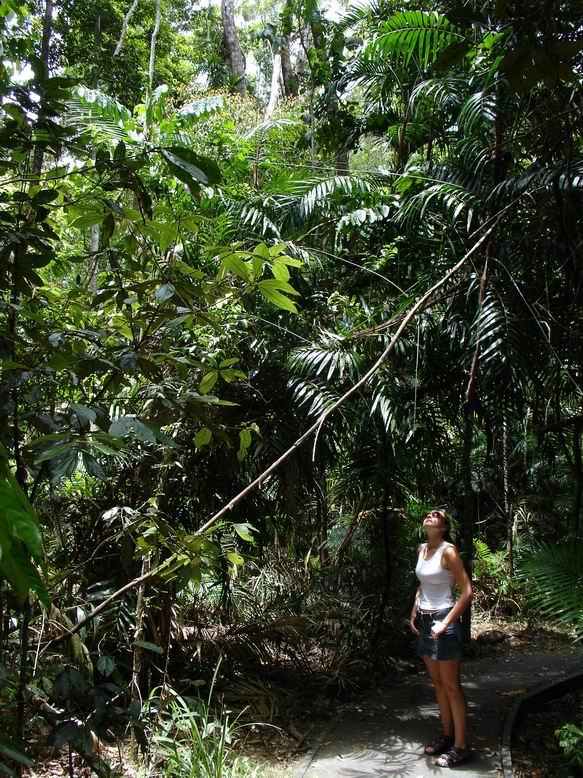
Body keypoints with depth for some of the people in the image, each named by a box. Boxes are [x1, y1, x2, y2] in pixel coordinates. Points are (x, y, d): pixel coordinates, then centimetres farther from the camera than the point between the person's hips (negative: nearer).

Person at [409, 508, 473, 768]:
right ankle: (447, 736, 27)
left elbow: (466, 591, -16)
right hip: (424, 621, 7)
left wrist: (445, 623, -18)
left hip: (443, 620, -7)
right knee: (437, 683, 15)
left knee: (451, 686, -1)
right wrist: (414, 613, 13)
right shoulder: (422, 549, 7)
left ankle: (461, 747, 7)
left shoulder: (448, 551, -15)